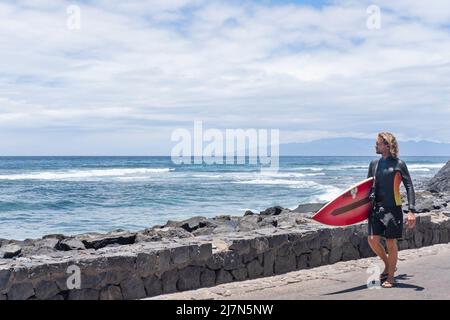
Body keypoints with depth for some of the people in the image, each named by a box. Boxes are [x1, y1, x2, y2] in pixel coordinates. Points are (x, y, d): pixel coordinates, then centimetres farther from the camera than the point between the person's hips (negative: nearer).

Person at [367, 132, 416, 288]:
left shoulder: (398, 164, -6)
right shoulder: (374, 164, 10)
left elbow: (409, 187, -6)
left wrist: (411, 211, -14)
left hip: (393, 208, -5)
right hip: (376, 207, 5)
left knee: (391, 243, 2)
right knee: (372, 240, -2)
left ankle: (390, 277, 17)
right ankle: (388, 265, 24)